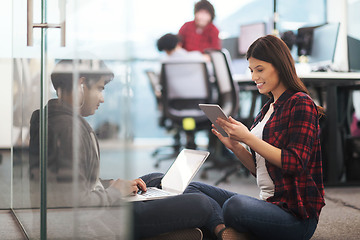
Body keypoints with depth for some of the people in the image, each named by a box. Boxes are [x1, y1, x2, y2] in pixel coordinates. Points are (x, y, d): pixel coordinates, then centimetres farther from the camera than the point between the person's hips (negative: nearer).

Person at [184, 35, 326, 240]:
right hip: (268, 203, 9)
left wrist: (249, 138, -16)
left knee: (235, 206, -38)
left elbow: (295, 163, -16)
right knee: (193, 189, -2)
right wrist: (235, 146, 4)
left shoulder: (301, 103, -6)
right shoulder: (268, 109, 18)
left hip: (297, 214, -9)